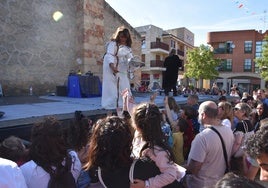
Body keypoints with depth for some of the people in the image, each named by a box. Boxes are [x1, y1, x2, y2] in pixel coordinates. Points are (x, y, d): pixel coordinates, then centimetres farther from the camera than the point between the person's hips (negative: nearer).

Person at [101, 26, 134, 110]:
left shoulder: (127, 47, 10)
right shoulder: (113, 43, -7)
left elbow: (130, 57, -1)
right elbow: (110, 55, -19)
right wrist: (112, 66, -35)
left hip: (122, 70, 6)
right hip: (111, 69, -6)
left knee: (124, 87, 2)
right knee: (111, 88, -5)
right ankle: (110, 105, 3)